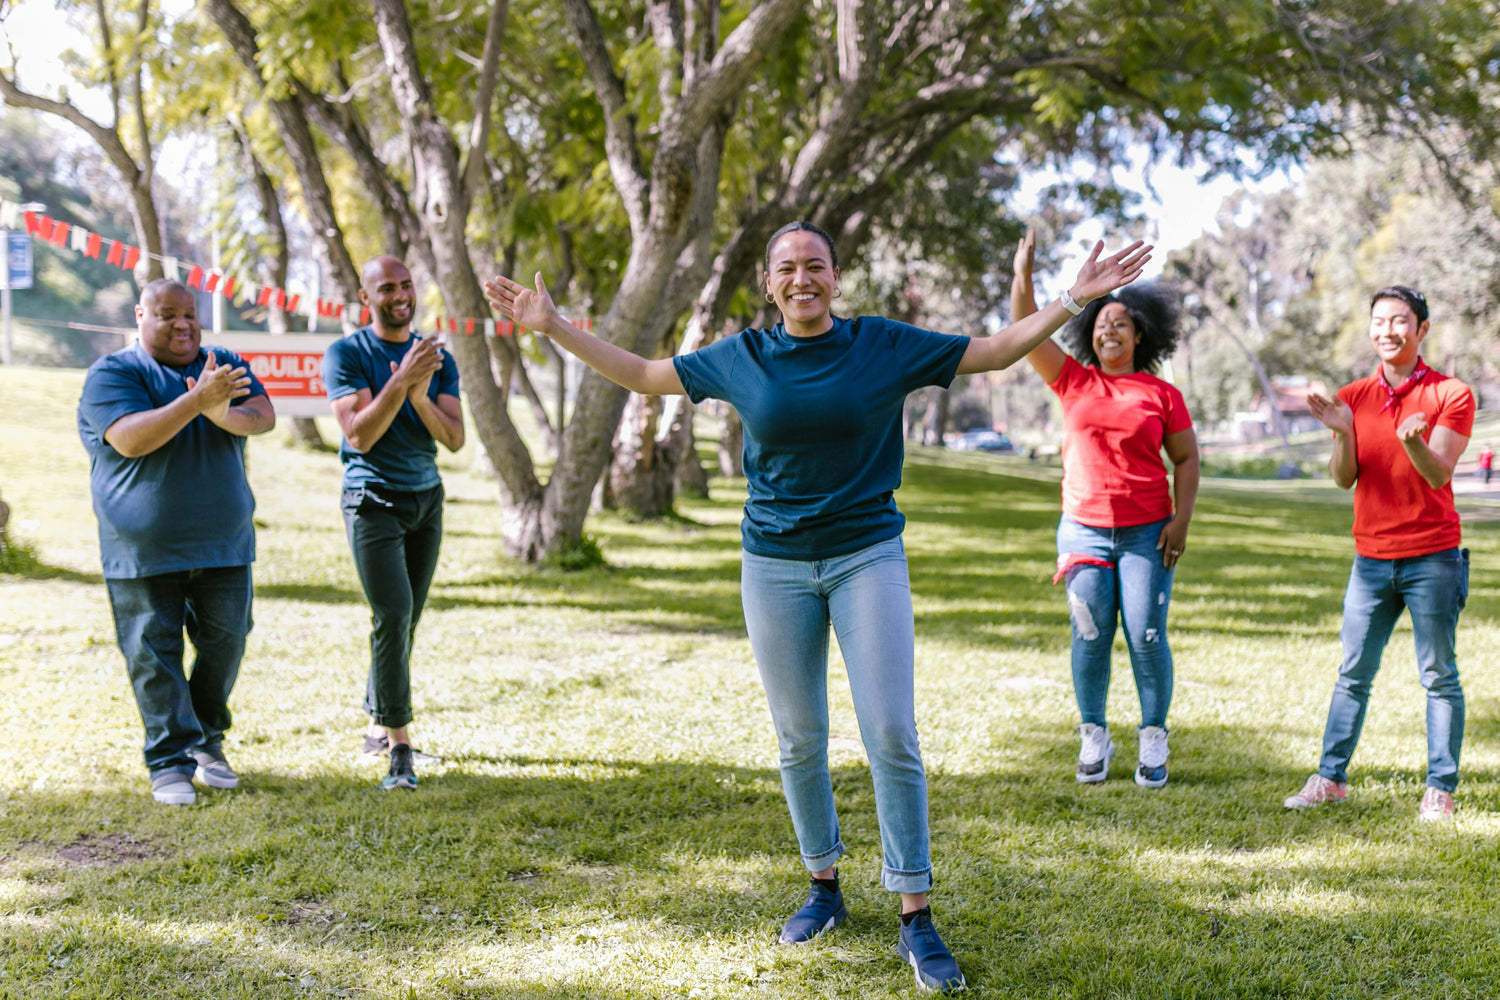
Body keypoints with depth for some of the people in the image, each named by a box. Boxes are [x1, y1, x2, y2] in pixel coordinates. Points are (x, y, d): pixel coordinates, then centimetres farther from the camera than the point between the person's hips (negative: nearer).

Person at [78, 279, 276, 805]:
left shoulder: (225, 364, 9)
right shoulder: (112, 373, -4)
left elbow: (263, 416, -7)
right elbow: (129, 440, -20)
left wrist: (225, 415, -29)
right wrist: (196, 400, -28)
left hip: (223, 543, 4)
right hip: (143, 548, -4)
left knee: (225, 642, 7)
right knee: (154, 654, -1)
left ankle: (207, 741, 26)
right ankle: (170, 762, 6)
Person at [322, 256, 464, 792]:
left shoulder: (439, 359, 8)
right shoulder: (346, 355, -5)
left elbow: (455, 439, 0)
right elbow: (360, 435, -16)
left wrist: (420, 397, -18)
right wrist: (400, 381, -26)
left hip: (427, 499, 5)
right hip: (374, 500, -5)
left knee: (406, 621, 7)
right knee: (392, 616, -15)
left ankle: (377, 726, 22)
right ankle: (400, 748, -14)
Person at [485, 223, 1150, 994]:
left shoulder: (884, 345, -1)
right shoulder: (741, 357, 3)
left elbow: (997, 352, 4)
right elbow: (641, 374, 12)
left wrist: (1075, 299, -3)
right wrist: (552, 326, 8)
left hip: (867, 556, -2)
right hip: (776, 566, 2)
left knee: (892, 736, -8)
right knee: (799, 741, 9)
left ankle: (916, 921, -1)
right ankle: (824, 887, 28)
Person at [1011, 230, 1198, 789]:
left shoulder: (1161, 395, 4)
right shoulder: (1073, 382, 7)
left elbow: (1186, 458, 6)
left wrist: (1182, 518, -4)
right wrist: (1023, 275, -13)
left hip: (1147, 532, -1)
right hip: (1083, 529, 1)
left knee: (1146, 638, -3)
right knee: (1090, 638, 1)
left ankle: (1153, 740, 12)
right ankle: (1093, 738, 14)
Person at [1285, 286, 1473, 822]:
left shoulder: (1452, 394, -2)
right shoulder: (1352, 398, 8)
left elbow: (1438, 475, -12)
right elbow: (1344, 479, 1)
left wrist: (1413, 440, -32)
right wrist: (1343, 434, -17)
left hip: (1433, 558, -3)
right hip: (1372, 557, 3)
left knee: (1439, 676, 2)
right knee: (1353, 673, 6)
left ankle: (1440, 788, 8)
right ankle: (1331, 777, 12)